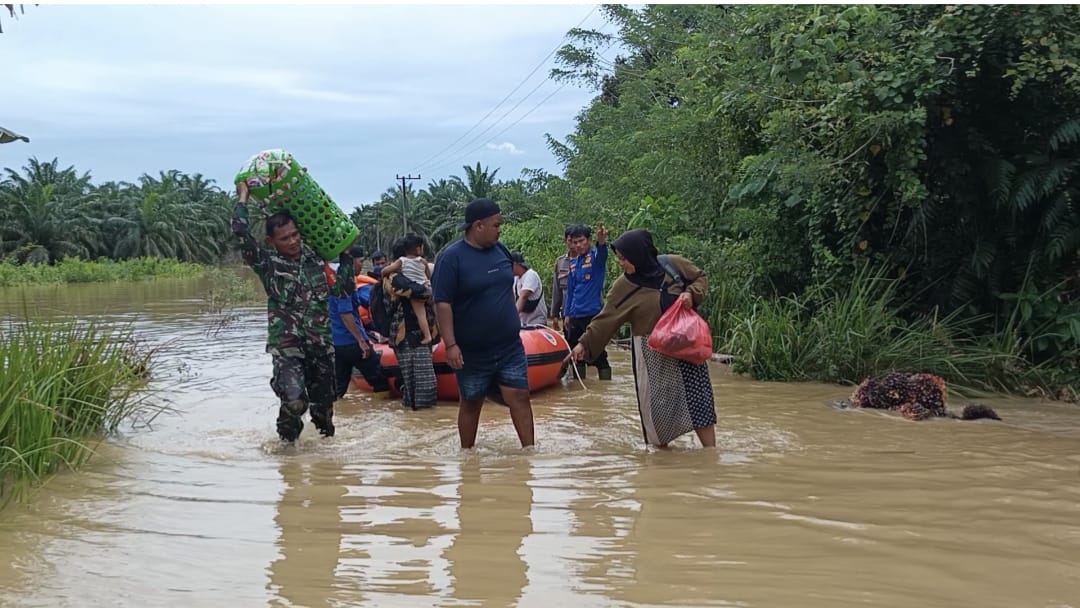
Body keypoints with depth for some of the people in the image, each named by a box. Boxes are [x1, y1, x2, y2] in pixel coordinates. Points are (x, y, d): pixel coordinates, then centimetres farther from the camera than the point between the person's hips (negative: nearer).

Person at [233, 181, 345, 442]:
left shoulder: (313, 258, 11)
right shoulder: (267, 262, -2)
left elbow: (336, 285, 23)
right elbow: (240, 231, -14)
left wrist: (347, 255, 21)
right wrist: (243, 196, -3)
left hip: (321, 344, 4)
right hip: (287, 345, -4)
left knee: (324, 401, 11)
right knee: (294, 400, -21)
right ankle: (288, 440, 6)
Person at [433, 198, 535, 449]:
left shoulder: (499, 250, 7)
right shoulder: (452, 258, -12)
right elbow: (442, 304, -16)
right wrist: (451, 344, -21)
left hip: (510, 346, 4)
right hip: (471, 351, -4)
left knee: (519, 396, -3)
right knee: (470, 403, 10)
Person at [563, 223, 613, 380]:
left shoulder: (595, 256, -7)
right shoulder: (573, 263, 11)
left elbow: (602, 253, -33)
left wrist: (602, 242, -55)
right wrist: (567, 314, 14)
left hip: (593, 313, -6)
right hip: (575, 315, 7)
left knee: (598, 356, -5)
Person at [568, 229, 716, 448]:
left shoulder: (674, 265, -5)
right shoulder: (623, 287, -4)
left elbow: (701, 278, 9)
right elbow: (605, 320, -3)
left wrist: (691, 293, -11)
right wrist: (584, 343, -11)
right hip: (651, 354, 0)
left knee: (698, 397, -1)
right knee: (656, 404, 0)